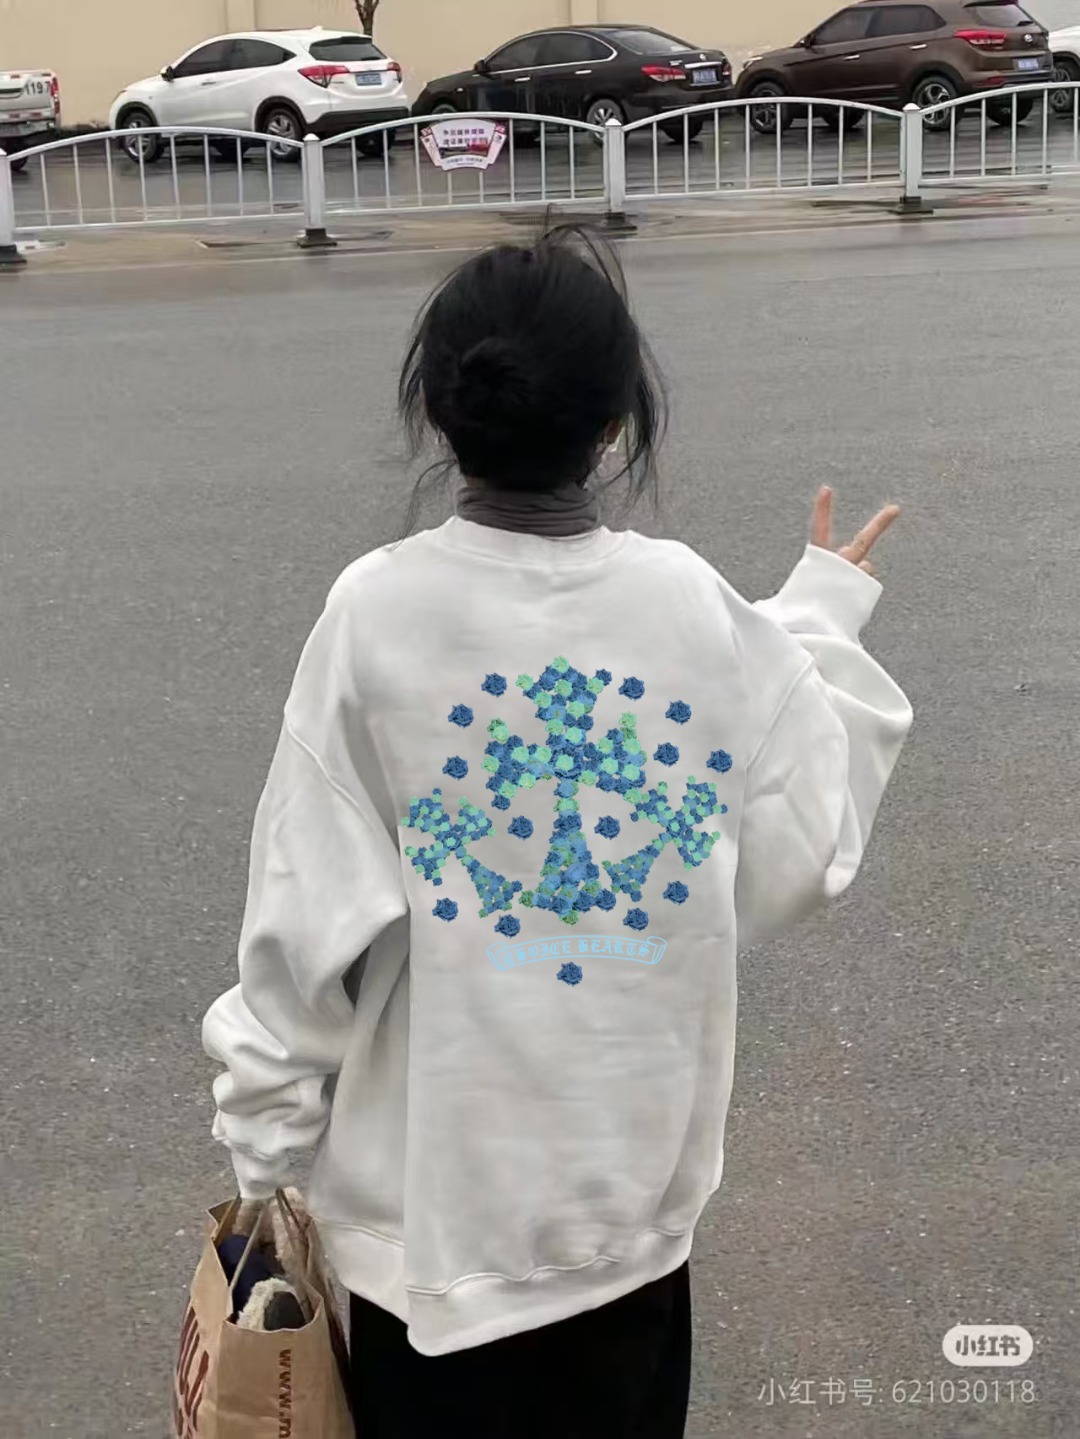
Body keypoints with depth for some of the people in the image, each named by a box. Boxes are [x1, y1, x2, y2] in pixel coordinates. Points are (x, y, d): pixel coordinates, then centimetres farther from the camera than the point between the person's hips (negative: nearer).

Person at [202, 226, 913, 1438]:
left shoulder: (377, 615, -15)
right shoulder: (702, 611, -9)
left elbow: (311, 918, -12)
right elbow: (807, 849, 2)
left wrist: (262, 1142, 1)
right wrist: (823, 621, 14)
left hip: (433, 1191, -2)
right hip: (638, 1180, 2)